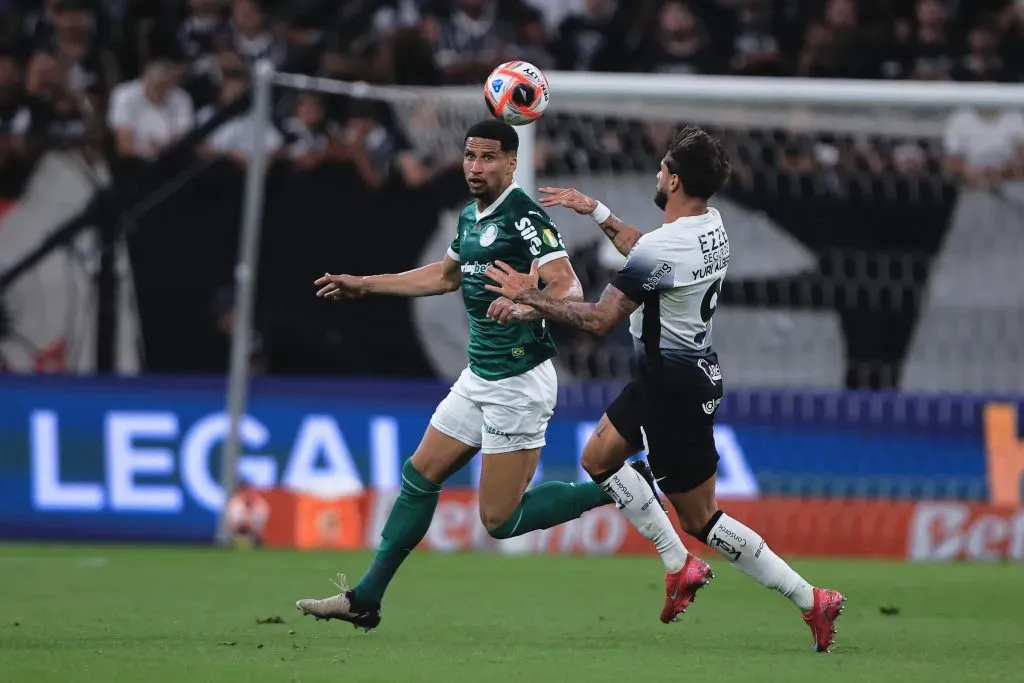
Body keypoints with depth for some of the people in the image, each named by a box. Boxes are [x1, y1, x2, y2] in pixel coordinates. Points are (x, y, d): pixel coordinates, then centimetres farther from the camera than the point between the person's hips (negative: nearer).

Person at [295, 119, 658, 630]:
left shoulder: (525, 216, -16)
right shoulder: (471, 216, 11)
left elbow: (569, 289, -25)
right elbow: (447, 275, 30)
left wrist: (527, 307, -45)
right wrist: (364, 285, 33)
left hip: (519, 384, -9)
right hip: (479, 377, 9)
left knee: (500, 520, -8)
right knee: (419, 477, 11)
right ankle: (365, 599, 18)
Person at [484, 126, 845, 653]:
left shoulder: (661, 249, -27)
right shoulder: (711, 227, 1)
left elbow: (599, 319, -22)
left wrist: (528, 296, -11)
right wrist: (594, 210, 27)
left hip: (675, 390, -10)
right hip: (695, 369, 10)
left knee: (700, 519, 0)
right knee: (598, 458, 20)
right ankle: (679, 566, 20)